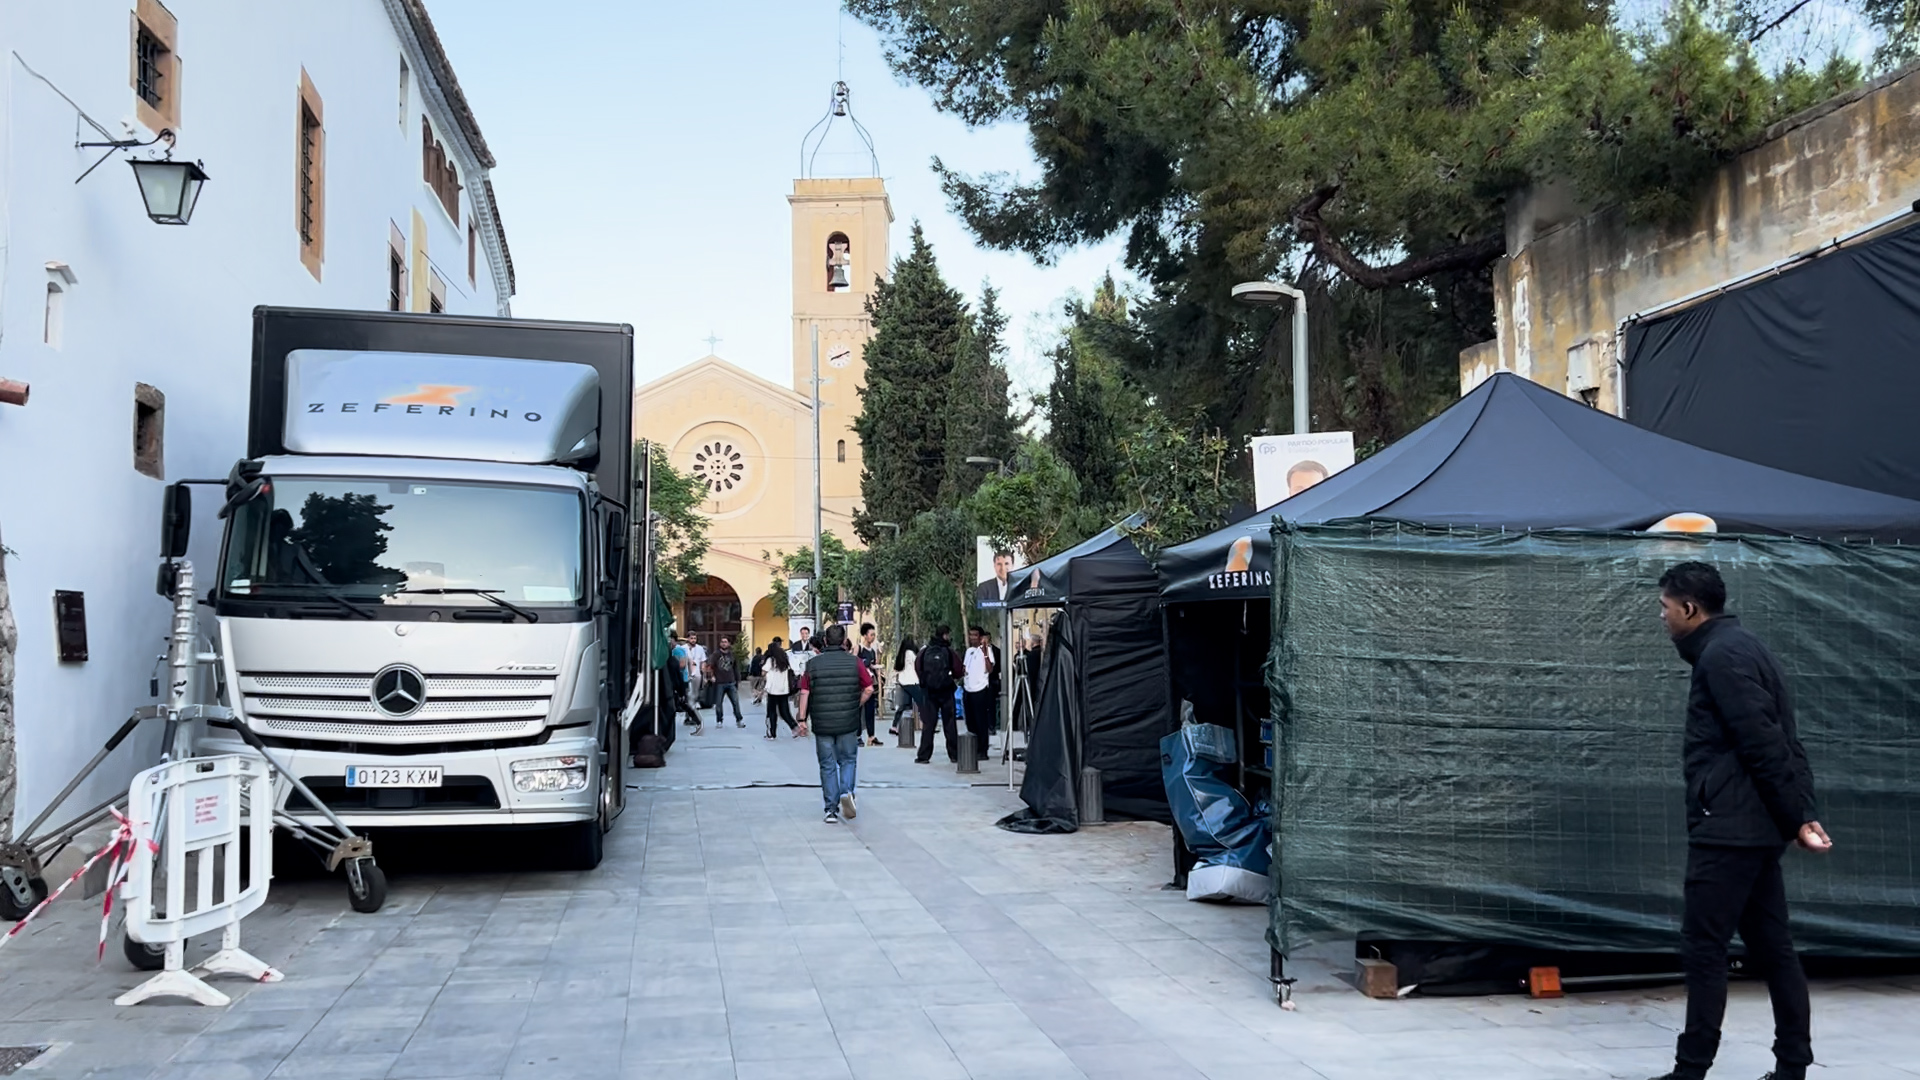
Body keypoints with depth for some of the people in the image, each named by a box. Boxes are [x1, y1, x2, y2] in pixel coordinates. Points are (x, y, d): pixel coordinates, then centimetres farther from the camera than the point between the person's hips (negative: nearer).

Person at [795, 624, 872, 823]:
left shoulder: (813, 664, 0)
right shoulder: (855, 662, -1)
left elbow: (804, 692, -4)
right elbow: (869, 689, -4)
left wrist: (802, 718, 1)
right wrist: (856, 707, 10)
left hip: (821, 724, 1)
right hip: (848, 723, 0)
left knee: (827, 766, 8)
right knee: (848, 760, 14)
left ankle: (831, 809, 7)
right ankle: (846, 791, -12)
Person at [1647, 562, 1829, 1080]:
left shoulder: (1722, 655, -14)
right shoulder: (1738, 648, 18)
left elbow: (1765, 747, -18)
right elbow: (1782, 745, 16)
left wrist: (1795, 819, -14)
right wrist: (1802, 816, 10)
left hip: (1730, 828, -10)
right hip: (1752, 827, 10)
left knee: (1703, 948, -5)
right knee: (1771, 947, 10)